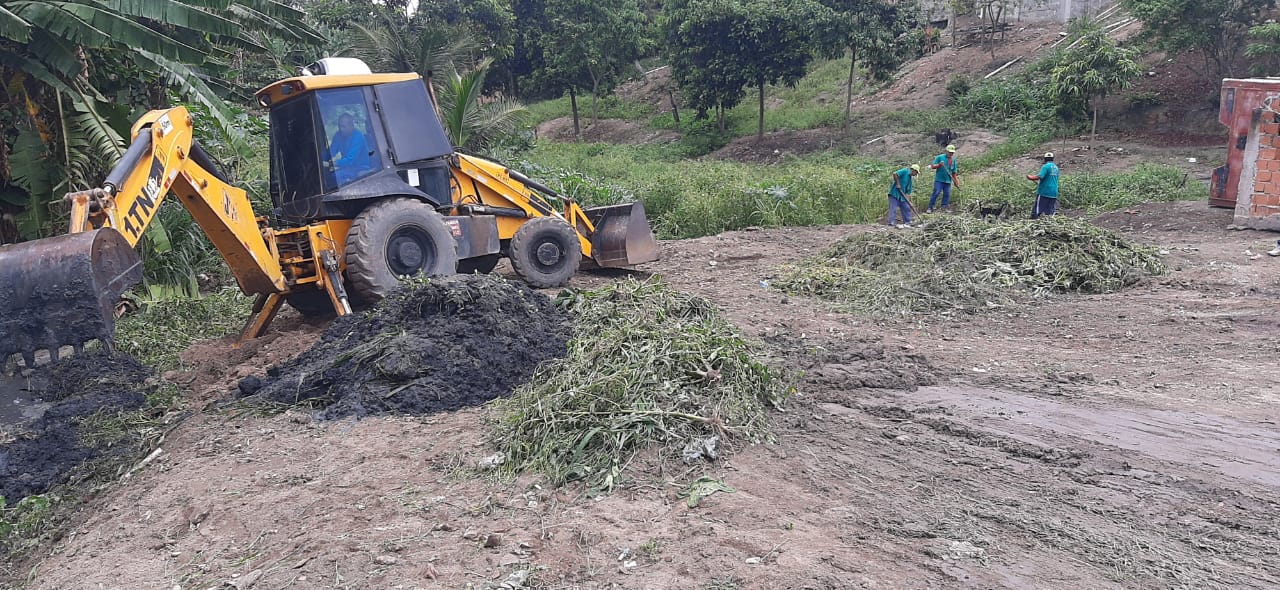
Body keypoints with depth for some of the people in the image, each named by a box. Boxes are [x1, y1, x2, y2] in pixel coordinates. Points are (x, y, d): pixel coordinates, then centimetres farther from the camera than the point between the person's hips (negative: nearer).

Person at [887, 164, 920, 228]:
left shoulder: (910, 178, 18)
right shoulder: (905, 171, -6)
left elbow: (908, 191, 16)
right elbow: (894, 174, -22)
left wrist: (909, 201, 6)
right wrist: (897, 184, -18)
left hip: (902, 196, 9)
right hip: (894, 194, -9)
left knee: (907, 208, 11)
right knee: (893, 209, -12)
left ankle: (907, 223, 20)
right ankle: (891, 224, -12)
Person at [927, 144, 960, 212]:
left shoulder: (953, 160, 15)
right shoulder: (940, 157, 1)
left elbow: (954, 172, 20)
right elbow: (933, 166, -1)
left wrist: (956, 181, 15)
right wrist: (939, 165, -19)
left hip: (948, 181, 5)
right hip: (939, 179, -5)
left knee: (947, 194, 2)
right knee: (936, 193, -11)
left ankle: (944, 208, 7)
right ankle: (930, 208, -8)